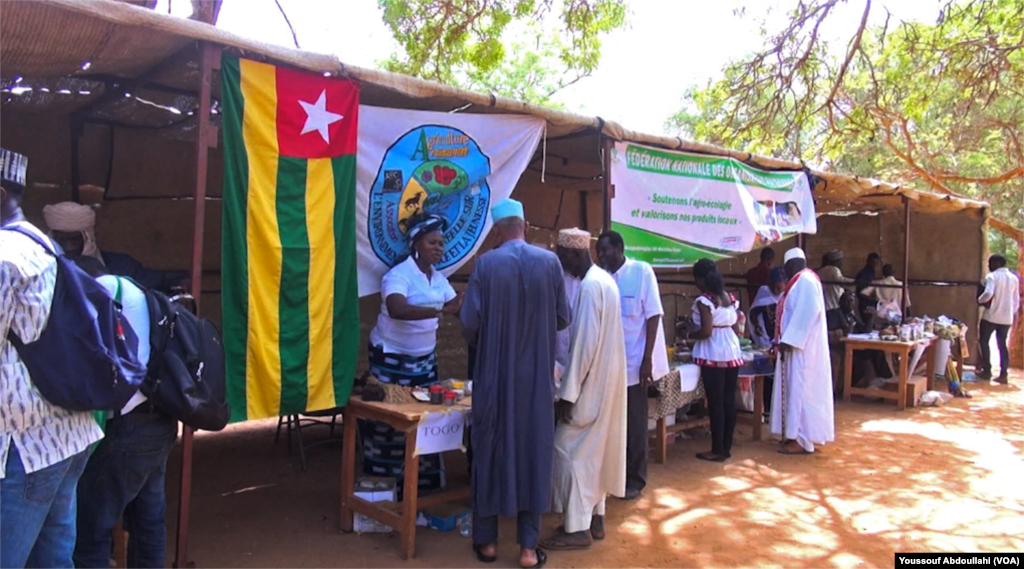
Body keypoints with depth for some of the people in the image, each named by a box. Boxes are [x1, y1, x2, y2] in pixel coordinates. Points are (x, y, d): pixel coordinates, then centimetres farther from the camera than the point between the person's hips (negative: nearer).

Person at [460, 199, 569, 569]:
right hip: (537, 375, 1)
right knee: (534, 452, 8)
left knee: (491, 451, 11)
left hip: (494, 374, -1)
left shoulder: (486, 263, -9)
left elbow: (469, 322, -10)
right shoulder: (550, 262, -4)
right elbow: (563, 319, 2)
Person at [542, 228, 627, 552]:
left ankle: (577, 528, 4)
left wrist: (568, 393, -20)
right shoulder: (603, 279, 12)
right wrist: (572, 387, 22)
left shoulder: (590, 286, -20)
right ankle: (594, 518, 24)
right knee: (594, 448, 15)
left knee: (571, 449, -3)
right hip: (604, 382, 10)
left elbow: (585, 343, -23)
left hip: (590, 383, -10)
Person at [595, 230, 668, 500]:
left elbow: (653, 316, -8)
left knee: (634, 424, 5)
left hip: (634, 362, -4)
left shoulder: (641, 272, -7)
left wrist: (647, 360, -13)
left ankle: (635, 478, 17)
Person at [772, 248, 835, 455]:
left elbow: (807, 313, -24)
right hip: (797, 346, 10)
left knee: (800, 390, -7)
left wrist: (788, 340, -25)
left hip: (801, 348, -10)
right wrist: (781, 341, 18)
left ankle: (802, 441, -4)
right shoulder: (800, 282, 18)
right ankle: (796, 434, 17)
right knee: (796, 390, 12)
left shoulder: (805, 281, -14)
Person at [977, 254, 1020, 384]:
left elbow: (988, 294, -26)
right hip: (1007, 317, 6)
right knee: (1002, 344, 11)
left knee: (984, 341, 9)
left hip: (991, 316, -6)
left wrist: (980, 300, -7)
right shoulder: (1014, 278, 10)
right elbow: (1016, 300, 14)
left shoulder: (992, 276, -11)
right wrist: (1013, 313, 21)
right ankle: (1004, 374, 5)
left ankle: (987, 371, 9)